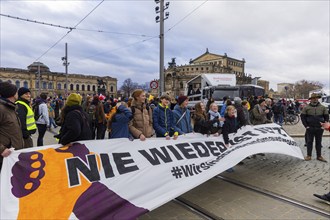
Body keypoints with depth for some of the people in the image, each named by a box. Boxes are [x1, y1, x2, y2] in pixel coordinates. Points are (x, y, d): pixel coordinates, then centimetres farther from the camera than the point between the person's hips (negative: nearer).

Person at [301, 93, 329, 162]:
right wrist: (306, 126, -6)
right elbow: (302, 117, -1)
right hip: (310, 128, -2)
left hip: (319, 128, 2)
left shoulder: (323, 107, 4)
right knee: (309, 142, 5)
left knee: (318, 142, 10)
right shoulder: (306, 107, -1)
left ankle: (319, 156, 20)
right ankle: (309, 155, 13)